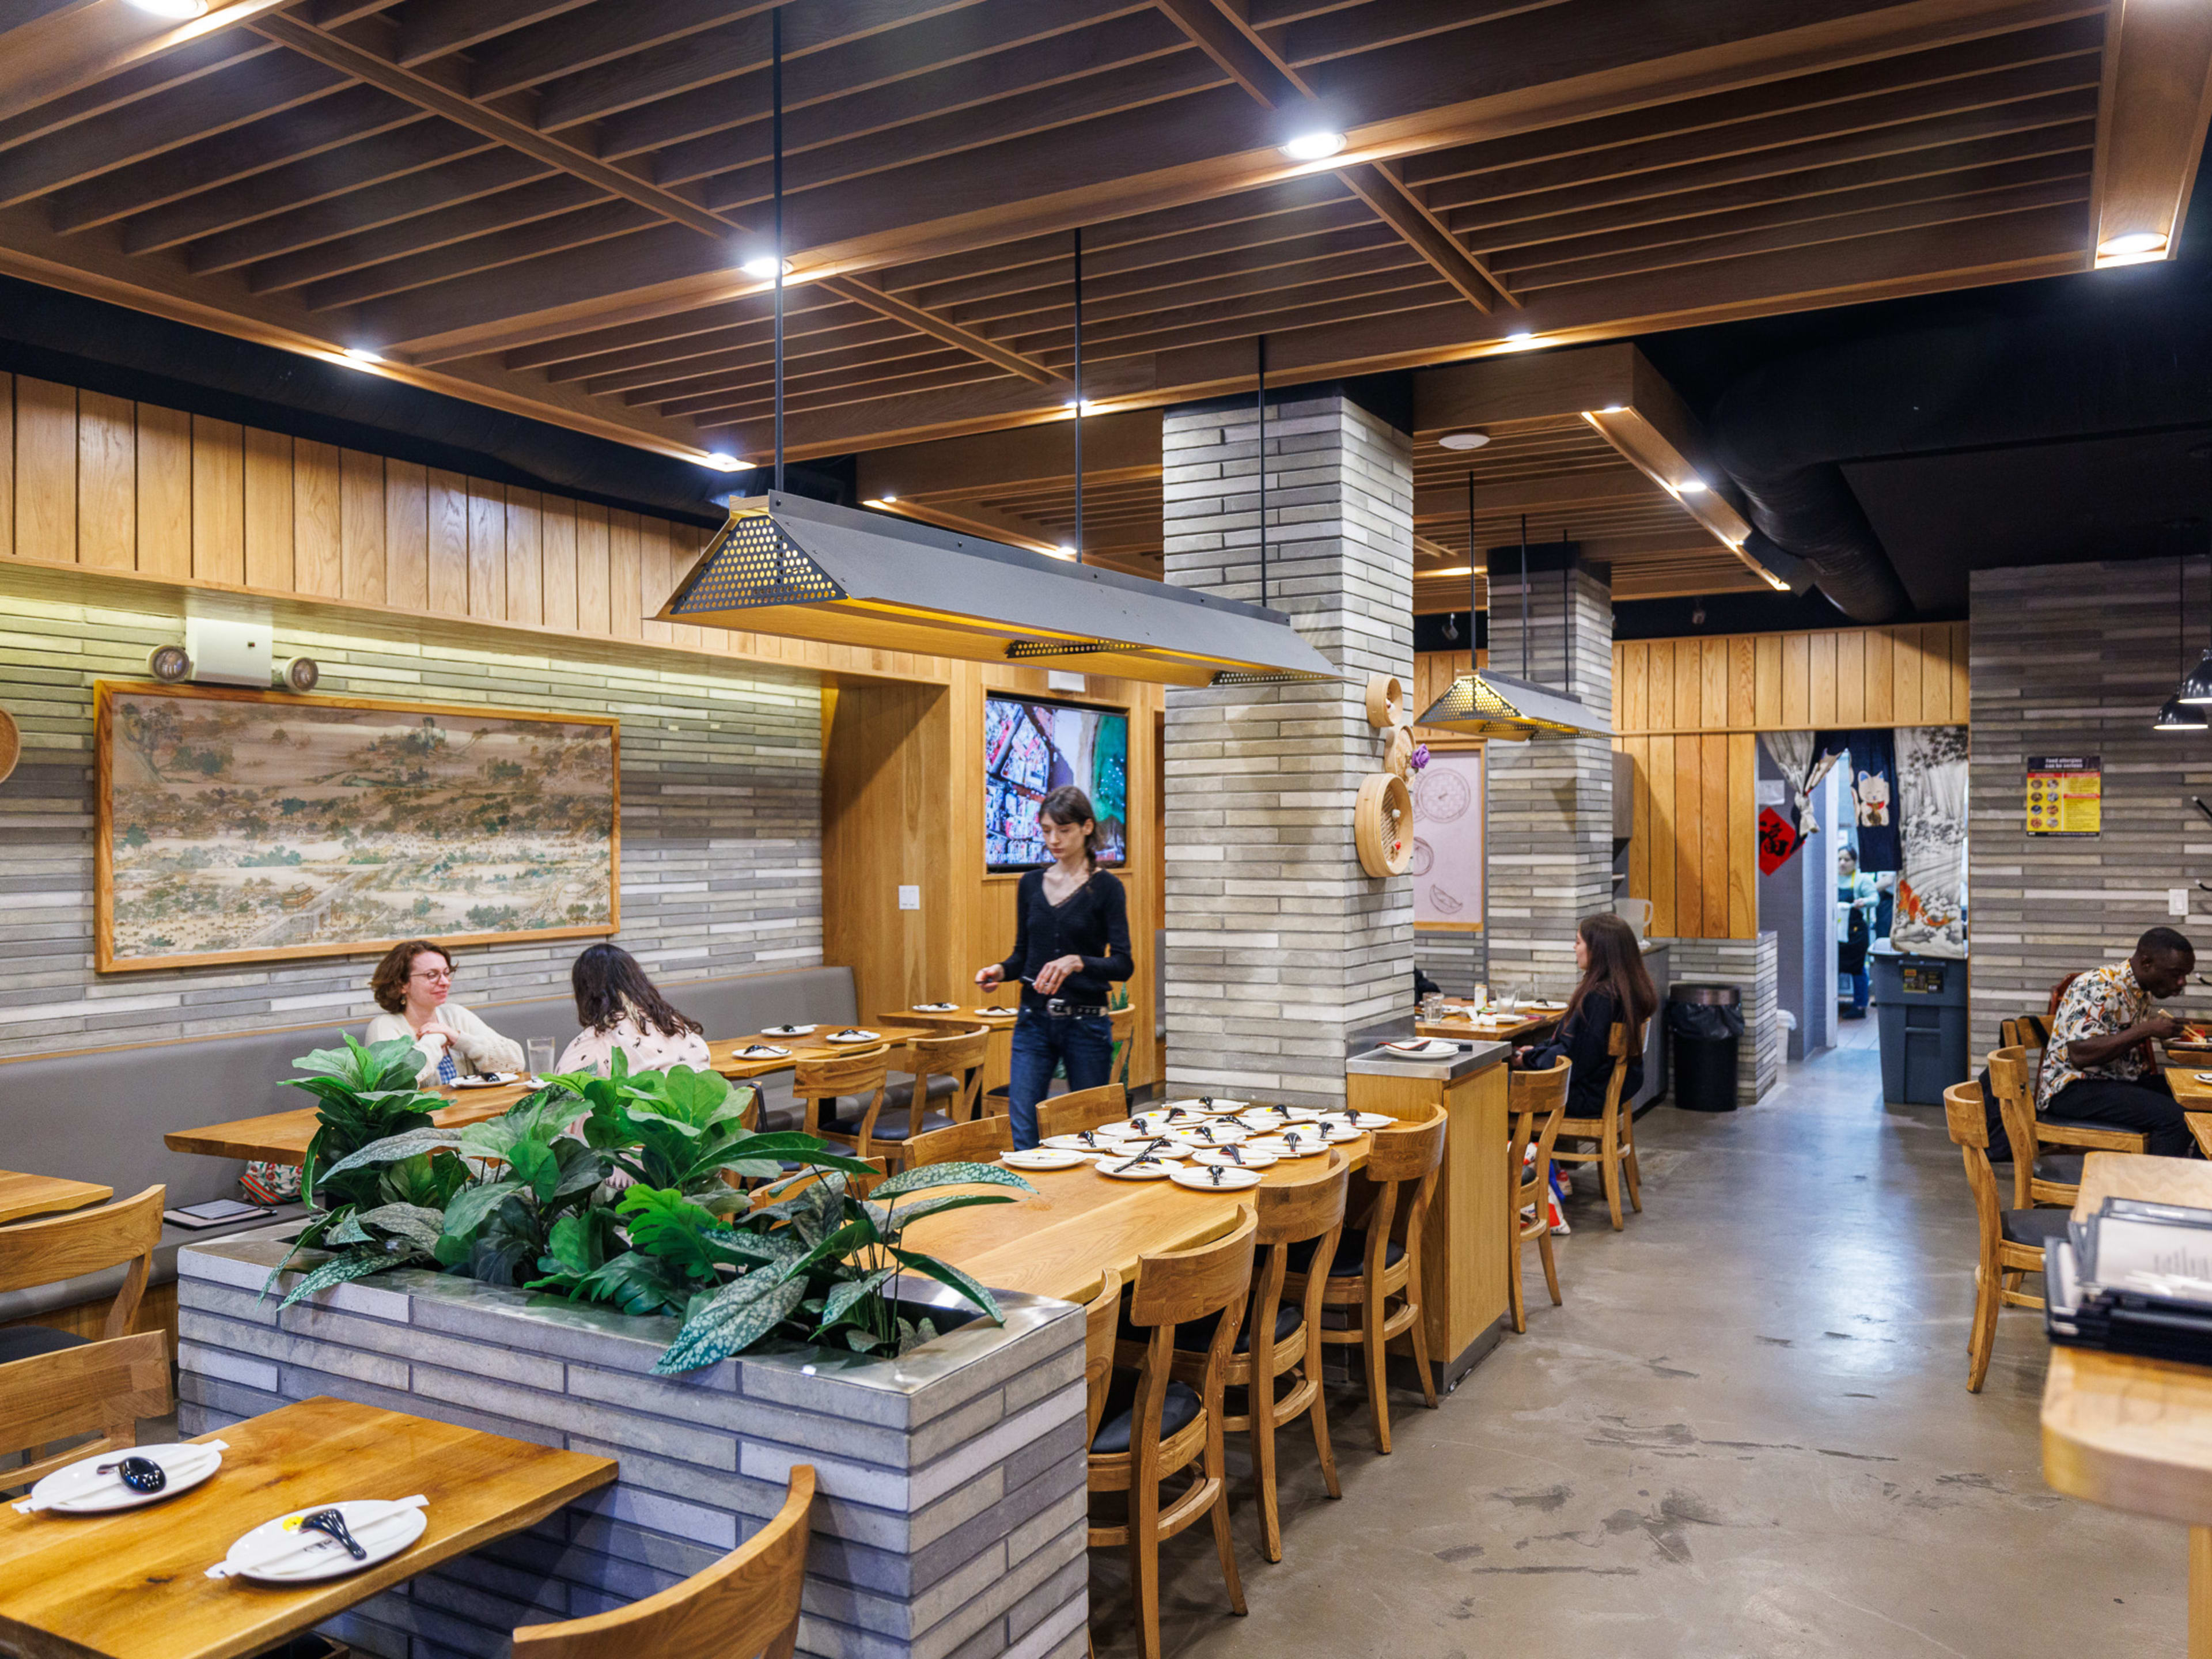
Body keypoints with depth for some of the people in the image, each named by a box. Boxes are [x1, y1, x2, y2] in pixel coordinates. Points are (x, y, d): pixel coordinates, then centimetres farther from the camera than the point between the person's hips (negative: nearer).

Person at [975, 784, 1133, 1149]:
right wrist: (1001, 970, -5)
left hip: (1087, 1023, -3)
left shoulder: (1106, 887, -5)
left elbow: (1124, 964, -12)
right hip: (1034, 1021, 3)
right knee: (1022, 1131, -5)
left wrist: (1077, 962, -29)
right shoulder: (1031, 884, 8)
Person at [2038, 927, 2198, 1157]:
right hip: (2074, 1089, -9)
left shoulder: (2147, 993, 9)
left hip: (2125, 1080, 9)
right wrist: (2147, 1030, -26)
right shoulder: (2098, 989, -20)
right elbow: (2080, 1055, -28)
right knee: (2174, 1118, -25)